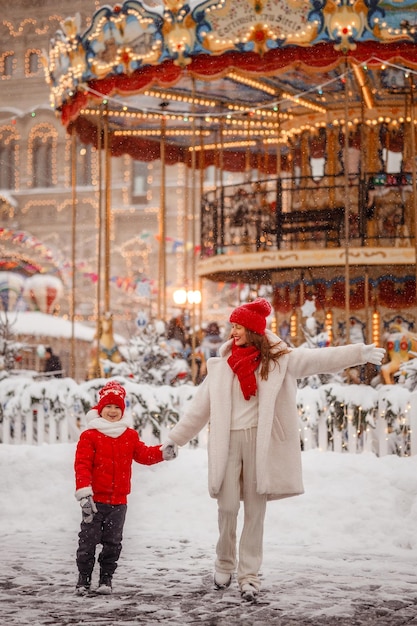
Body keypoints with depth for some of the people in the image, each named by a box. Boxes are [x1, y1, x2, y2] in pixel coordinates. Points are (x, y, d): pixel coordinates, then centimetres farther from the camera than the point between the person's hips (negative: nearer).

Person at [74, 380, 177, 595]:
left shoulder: (129, 435, 8)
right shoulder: (90, 436, -6)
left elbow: (143, 454, 11)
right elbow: (82, 464, -11)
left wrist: (162, 453, -7)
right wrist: (84, 492, -19)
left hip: (118, 501, 4)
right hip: (95, 499, -4)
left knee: (113, 541, 8)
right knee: (88, 540, 1)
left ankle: (106, 579, 18)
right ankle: (84, 579, 11)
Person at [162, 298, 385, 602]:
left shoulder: (278, 360, 2)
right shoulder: (222, 365, 11)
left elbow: (319, 359, -8)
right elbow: (199, 408, 17)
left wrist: (360, 352, -20)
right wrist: (175, 439, 19)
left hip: (260, 441, -2)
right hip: (228, 440, 2)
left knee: (255, 511, 2)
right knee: (227, 507, -3)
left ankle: (249, 576, 8)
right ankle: (224, 564, 18)